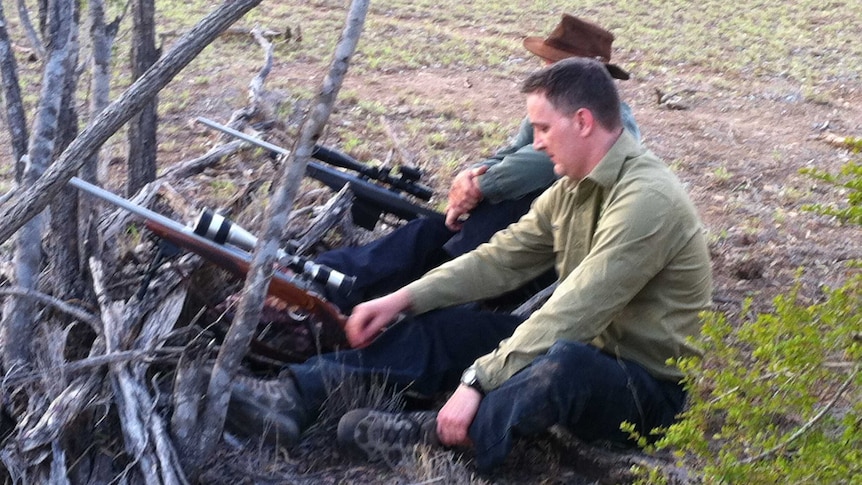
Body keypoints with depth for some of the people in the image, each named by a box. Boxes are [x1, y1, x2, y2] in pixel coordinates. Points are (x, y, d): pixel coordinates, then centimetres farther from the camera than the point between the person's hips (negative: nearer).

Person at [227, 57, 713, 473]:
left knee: (566, 361, -42)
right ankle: (304, 389, -13)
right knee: (438, 325, -4)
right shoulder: (575, 185, 4)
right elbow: (501, 258, 4)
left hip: (649, 389, -8)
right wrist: (403, 299, -5)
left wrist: (478, 380, -30)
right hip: (588, 345, 8)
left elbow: (571, 314, -30)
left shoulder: (646, 199, -25)